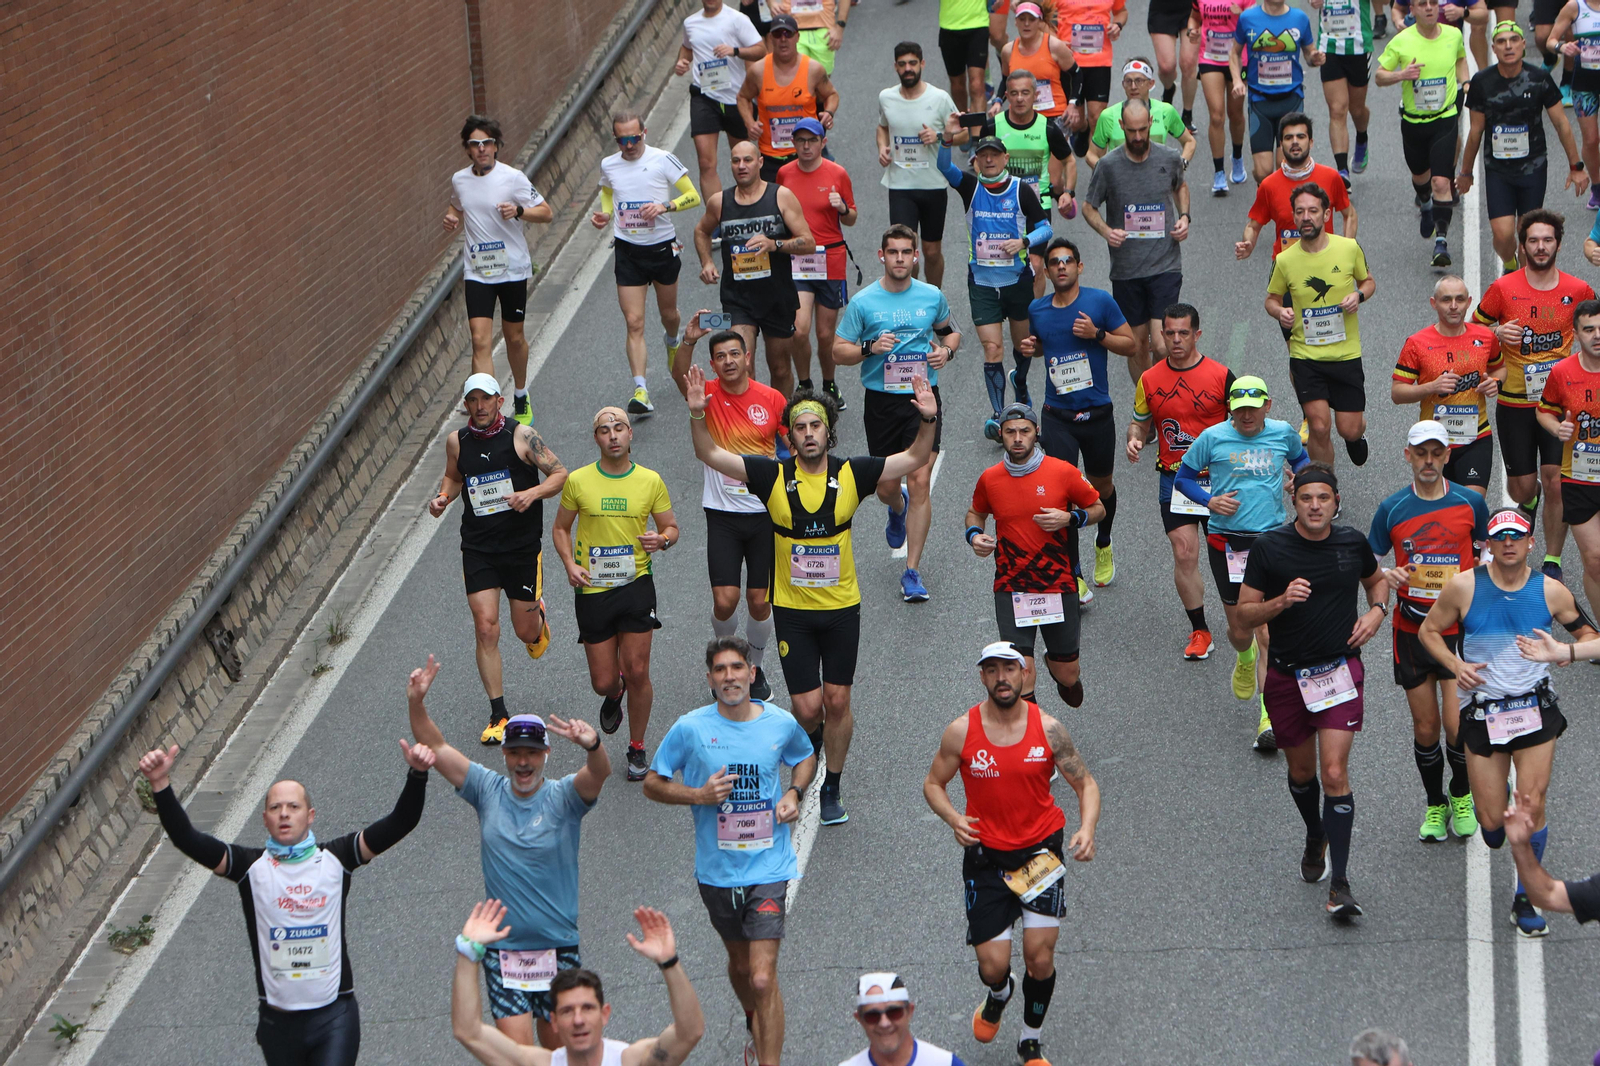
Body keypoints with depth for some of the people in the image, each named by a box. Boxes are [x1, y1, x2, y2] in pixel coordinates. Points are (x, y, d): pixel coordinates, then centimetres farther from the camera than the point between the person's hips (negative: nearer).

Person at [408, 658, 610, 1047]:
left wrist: (592, 744, -48)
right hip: (502, 950, 0)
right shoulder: (488, 790, 2)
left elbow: (600, 772, -25)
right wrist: (416, 703, -19)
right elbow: (435, 748, -2)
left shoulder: (564, 796, -5)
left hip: (559, 949, 0)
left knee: (558, 1046, 12)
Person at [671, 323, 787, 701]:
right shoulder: (709, 395, -4)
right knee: (724, 600, -6)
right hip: (722, 514, 0)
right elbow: (679, 376, -25)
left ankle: (755, 667, 27)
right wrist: (688, 341, -43)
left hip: (765, 513, 1)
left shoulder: (772, 399, -2)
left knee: (759, 600, 4)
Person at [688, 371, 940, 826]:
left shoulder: (852, 473, -4)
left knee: (837, 701, 5)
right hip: (792, 611, -1)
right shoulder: (774, 476, -6)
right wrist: (697, 415, -22)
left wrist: (928, 420, -18)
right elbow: (710, 455, -6)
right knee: (807, 708, -2)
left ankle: (832, 790, 22)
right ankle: (815, 736, 36)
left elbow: (915, 459, -1)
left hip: (842, 608, 1)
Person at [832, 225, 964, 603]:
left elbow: (950, 331, 21)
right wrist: (871, 348, -18)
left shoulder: (932, 296, 3)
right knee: (887, 486, 9)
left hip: (923, 397, 0)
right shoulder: (863, 302, -2)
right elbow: (839, 352, 1)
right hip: (881, 400, 0)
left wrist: (946, 350, -2)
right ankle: (898, 510, 51)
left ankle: (912, 572, -6)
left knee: (920, 480, -12)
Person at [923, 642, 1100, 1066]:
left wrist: (1087, 829, -18)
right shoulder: (961, 732, -7)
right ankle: (997, 997, 38)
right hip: (986, 856, 0)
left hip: (1041, 851, 0)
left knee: (1040, 958, -6)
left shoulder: (1048, 729, -6)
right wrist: (953, 819, -15)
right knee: (993, 966, -2)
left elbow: (1086, 783, 1)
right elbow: (933, 784, 6)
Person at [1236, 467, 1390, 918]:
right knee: (1302, 770, 16)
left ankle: (1340, 884, -12)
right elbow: (1245, 612, -2)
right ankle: (1316, 838, 48)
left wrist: (1376, 611, 1)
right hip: (1286, 675, 1)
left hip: (1340, 669, -1)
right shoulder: (1269, 547, -7)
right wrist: (1282, 601, -21)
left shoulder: (1352, 542, 0)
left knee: (1335, 774, -12)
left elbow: (1377, 579, 22)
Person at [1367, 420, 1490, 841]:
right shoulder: (1392, 509, 0)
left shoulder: (1471, 502, -1)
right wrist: (1386, 577, -13)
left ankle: (1462, 795, 18)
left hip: (1459, 629, -1)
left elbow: (1487, 555, 12)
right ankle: (1435, 805, 26)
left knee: (1456, 725, -9)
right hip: (1411, 629, 1)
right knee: (1426, 727, 5)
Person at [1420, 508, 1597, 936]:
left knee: (1531, 806, -10)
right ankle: (1492, 832, 39)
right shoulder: (1464, 587, -6)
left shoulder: (1551, 591, -3)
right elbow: (1429, 630, 7)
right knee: (1492, 821, -1)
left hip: (1536, 708, 0)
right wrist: (1455, 665, -11)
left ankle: (1525, 900, 7)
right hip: (1484, 712, 0)